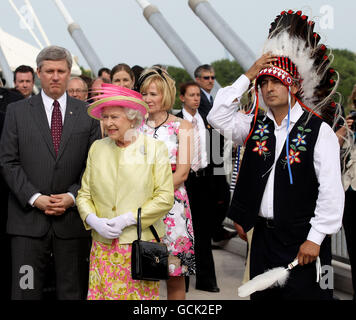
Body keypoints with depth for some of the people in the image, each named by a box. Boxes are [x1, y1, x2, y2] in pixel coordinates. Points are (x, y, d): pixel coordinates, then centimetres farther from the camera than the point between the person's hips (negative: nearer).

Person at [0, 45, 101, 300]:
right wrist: (35, 198, -10)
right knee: (26, 290, 1)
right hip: (29, 219, 0)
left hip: (72, 219, 1)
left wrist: (72, 197, -9)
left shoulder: (87, 113, 7)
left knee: (73, 292, 7)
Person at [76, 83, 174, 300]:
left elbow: (165, 198, -5)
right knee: (100, 294, 2)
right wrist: (93, 220, -7)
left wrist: (127, 219, -12)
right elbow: (84, 194, 12)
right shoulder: (97, 148, 10)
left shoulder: (155, 148, 0)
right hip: (103, 247, 3)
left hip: (142, 243, -3)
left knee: (140, 295, -1)